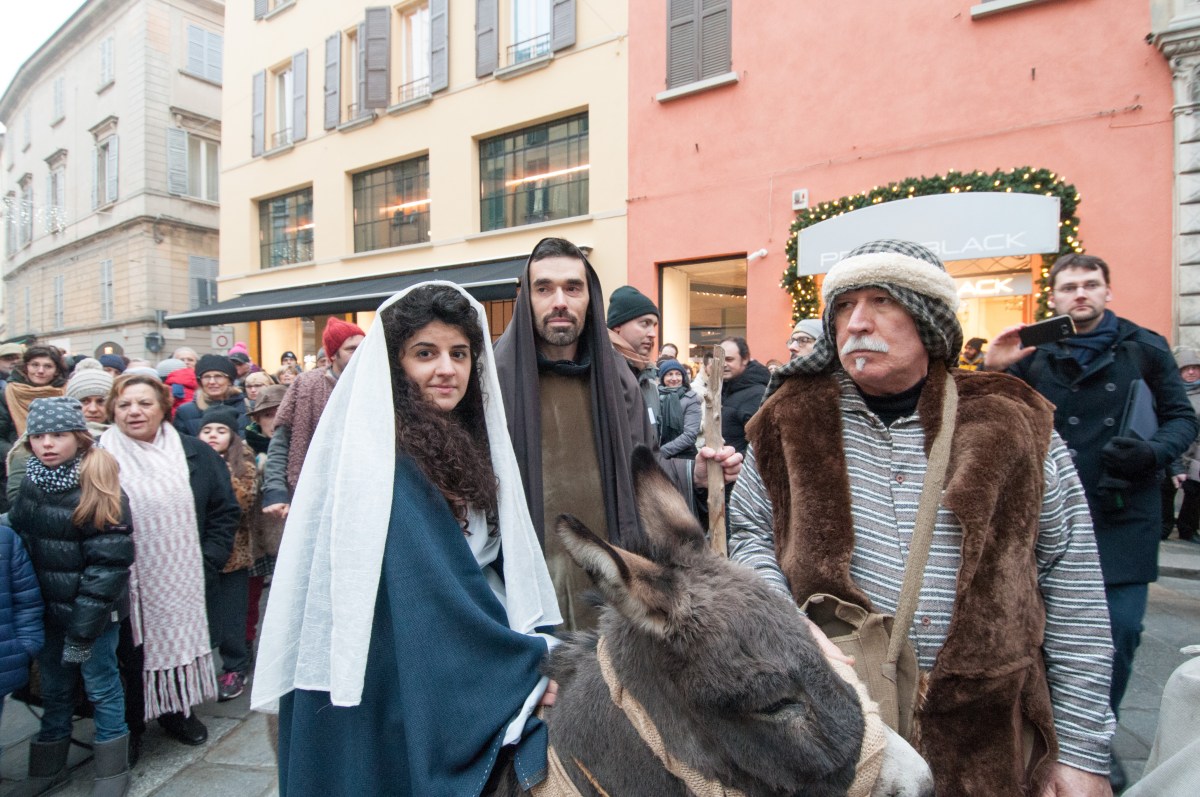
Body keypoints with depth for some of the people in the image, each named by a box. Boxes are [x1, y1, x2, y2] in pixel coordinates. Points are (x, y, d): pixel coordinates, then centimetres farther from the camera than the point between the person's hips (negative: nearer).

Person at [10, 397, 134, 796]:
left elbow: (109, 563, -19)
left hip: (92, 611, -5)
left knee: (101, 688, 8)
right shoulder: (30, 485, 2)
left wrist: (83, 624, -19)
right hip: (46, 609, 6)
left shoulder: (99, 491, -17)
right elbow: (15, 544, 12)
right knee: (53, 689, 20)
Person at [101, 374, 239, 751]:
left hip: (182, 584, 2)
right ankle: (129, 724, 31)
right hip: (126, 586, -2)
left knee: (181, 641, 14)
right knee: (130, 651, 10)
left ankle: (177, 710, 36)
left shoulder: (195, 453, 1)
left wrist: (207, 564, -5)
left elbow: (225, 510, 2)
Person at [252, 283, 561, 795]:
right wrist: (528, 665, -19)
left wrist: (532, 651, -2)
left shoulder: (465, 444, 5)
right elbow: (430, 588, -24)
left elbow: (506, 564, 6)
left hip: (470, 667, 8)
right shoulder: (380, 459, -20)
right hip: (405, 685, -7)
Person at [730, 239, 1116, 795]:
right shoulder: (794, 421, -2)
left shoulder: (1015, 429, -3)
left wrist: (1082, 750, -1)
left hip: (986, 733, 1)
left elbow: (1073, 598, 0)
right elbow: (748, 531, 3)